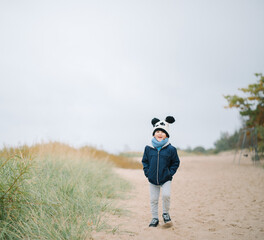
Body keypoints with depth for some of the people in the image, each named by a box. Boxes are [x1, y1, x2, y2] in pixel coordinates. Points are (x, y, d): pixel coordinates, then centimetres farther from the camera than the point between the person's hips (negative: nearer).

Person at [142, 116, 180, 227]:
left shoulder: (171, 149, -7)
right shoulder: (148, 148, -2)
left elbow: (175, 162, 4)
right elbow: (144, 161, 10)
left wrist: (170, 173, -5)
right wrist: (147, 172, 0)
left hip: (166, 179, -2)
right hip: (152, 179, 2)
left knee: (166, 195, -17)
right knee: (153, 199, 7)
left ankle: (166, 213, 10)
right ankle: (155, 218, 23)